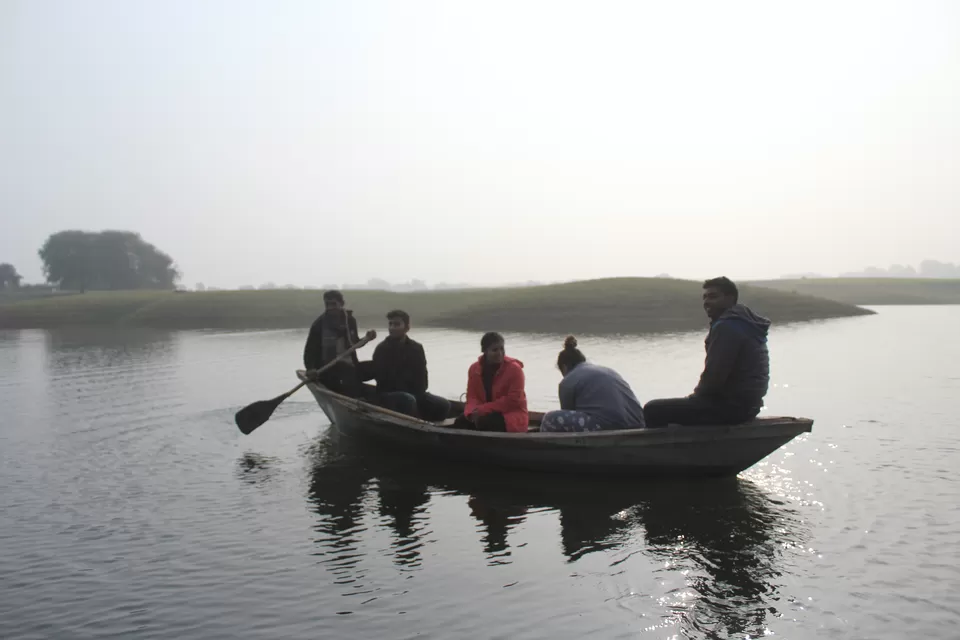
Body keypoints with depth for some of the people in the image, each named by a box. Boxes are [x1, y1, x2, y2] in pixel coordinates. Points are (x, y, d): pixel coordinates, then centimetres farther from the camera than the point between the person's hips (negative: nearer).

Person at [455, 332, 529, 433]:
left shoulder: (514, 368, -13)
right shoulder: (474, 369, 2)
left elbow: (513, 400, -19)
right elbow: (472, 397, 1)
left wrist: (482, 409, -23)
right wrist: (473, 412, -25)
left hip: (512, 416, -5)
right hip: (485, 414, 5)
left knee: (484, 423, -33)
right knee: (461, 422, -19)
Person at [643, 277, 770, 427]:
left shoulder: (727, 326, -17)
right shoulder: (744, 323, 18)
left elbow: (714, 375, -21)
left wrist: (696, 395, -2)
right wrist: (697, 395, 11)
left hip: (731, 405, -11)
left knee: (653, 409, -13)